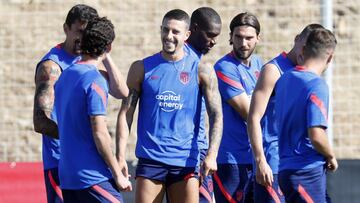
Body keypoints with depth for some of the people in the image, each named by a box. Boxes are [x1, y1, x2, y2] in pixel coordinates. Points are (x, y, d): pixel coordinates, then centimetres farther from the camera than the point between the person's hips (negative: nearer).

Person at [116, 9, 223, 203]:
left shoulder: (201, 72, 3)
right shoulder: (142, 68, 5)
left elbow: (216, 115, 2)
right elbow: (126, 113, 4)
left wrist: (212, 155, -12)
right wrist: (120, 156, -6)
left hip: (186, 161, 0)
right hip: (150, 159, 0)